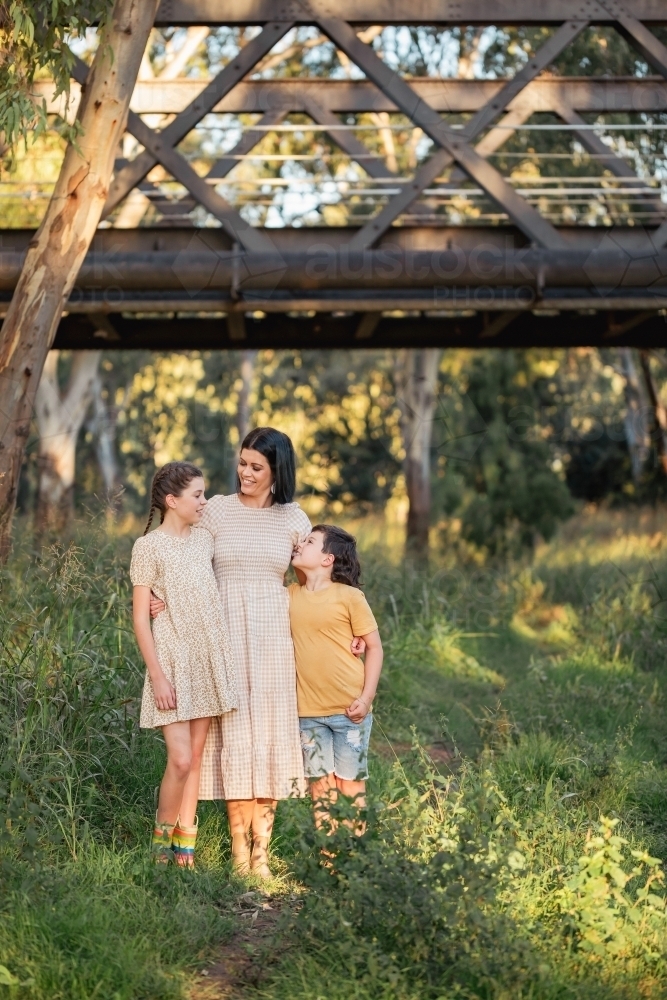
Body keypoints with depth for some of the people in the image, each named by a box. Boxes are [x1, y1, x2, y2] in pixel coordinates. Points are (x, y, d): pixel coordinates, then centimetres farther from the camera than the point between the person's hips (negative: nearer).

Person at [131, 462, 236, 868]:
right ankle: (162, 844, 8)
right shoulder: (149, 546, -7)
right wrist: (157, 675, -14)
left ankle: (186, 847, 14)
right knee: (180, 760, -11)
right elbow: (141, 618, -8)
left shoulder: (204, 538, 9)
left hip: (210, 659, 5)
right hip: (173, 660, -5)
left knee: (196, 757, 7)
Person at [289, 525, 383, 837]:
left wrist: (367, 697, -11)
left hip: (349, 710, -4)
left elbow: (374, 647, -4)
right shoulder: (290, 595, 7)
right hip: (308, 711, 4)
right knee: (321, 787, 8)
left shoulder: (349, 597, -6)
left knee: (351, 785, 4)